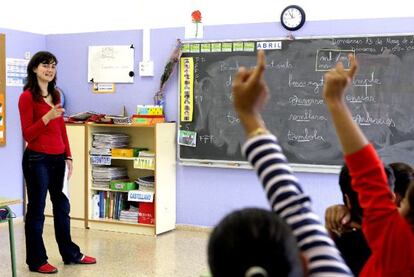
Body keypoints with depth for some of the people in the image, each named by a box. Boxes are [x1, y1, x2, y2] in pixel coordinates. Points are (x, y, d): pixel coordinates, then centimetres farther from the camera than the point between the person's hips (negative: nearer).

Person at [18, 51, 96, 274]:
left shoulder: (55, 95, 12)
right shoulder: (27, 97, -10)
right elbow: (27, 134, -14)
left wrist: (68, 156, 10)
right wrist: (47, 117, -27)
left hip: (57, 159, 7)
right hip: (37, 159, -7)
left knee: (62, 206, 15)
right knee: (36, 209, 2)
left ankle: (70, 253, 27)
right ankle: (36, 261, 14)